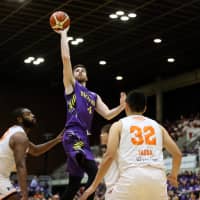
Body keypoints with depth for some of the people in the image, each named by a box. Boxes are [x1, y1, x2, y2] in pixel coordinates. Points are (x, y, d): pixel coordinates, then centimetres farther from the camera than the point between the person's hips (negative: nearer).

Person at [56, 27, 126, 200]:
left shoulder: (94, 96, 28)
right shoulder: (71, 85, 11)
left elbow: (107, 115, 18)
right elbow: (66, 58, 0)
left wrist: (122, 106, 1)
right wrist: (64, 34, 6)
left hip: (83, 137, 7)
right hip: (73, 135, -7)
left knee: (74, 184, 10)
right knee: (94, 172, -26)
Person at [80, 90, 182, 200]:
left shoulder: (119, 125, 13)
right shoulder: (157, 125, 23)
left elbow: (109, 156, 1)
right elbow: (177, 153, 19)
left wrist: (94, 185, 5)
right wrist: (173, 176, 37)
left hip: (132, 176, -3)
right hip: (157, 176, 3)